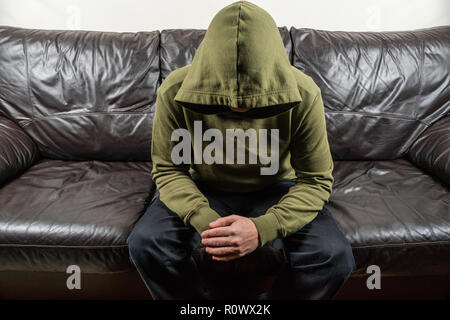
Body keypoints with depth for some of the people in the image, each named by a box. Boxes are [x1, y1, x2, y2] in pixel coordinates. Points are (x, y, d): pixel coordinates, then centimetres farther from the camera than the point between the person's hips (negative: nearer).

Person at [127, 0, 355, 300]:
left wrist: (262, 228, -33)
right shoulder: (175, 92, -22)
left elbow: (316, 180, -16)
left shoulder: (304, 95, -24)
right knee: (145, 243, -24)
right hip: (204, 189, 1)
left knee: (335, 256, -24)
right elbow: (168, 170, -11)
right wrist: (203, 219, -31)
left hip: (276, 190, 0)